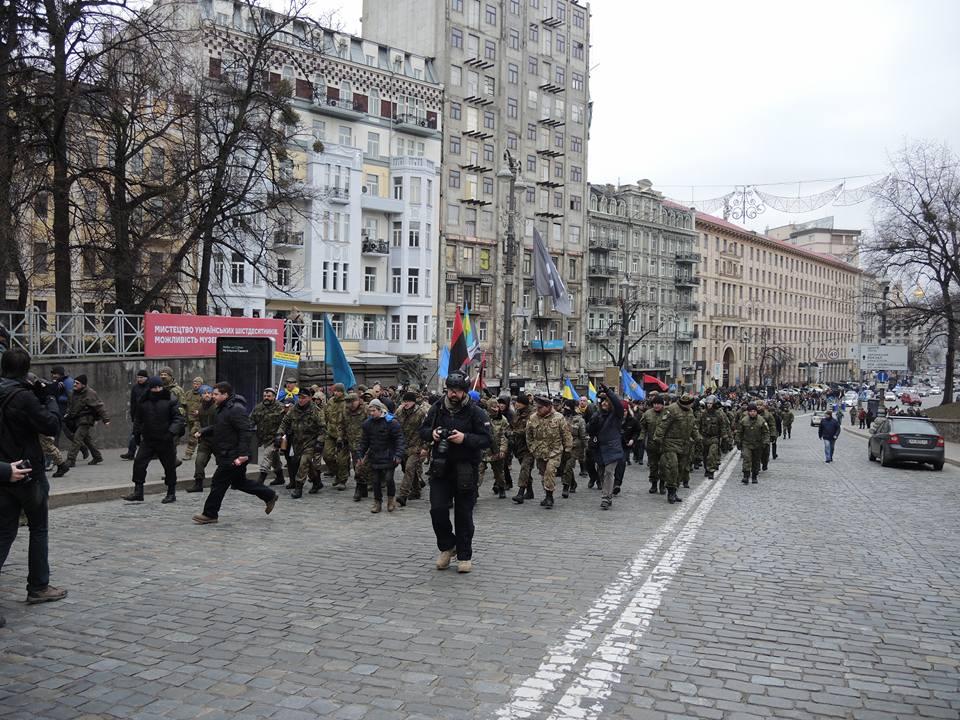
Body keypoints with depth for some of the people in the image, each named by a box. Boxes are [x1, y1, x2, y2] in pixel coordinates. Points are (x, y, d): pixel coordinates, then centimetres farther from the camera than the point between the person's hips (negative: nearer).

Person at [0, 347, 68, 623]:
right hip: (28, 473, -6)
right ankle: (38, 587, 16)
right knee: (38, 529, 10)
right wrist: (51, 400, -3)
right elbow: (51, 426, -15)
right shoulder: (23, 396, -18)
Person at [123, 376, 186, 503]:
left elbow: (179, 418, -9)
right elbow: (138, 420, 19)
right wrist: (137, 433, 12)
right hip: (148, 440, 3)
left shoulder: (171, 401, -5)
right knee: (139, 463, -4)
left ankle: (171, 493, 18)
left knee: (169, 466, 5)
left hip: (166, 440, -3)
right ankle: (138, 491, 5)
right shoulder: (143, 402, 6)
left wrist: (172, 431, -23)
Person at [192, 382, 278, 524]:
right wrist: (203, 432, 7)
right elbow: (217, 428, 24)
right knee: (239, 482, 18)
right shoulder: (224, 408, 14)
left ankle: (210, 514, 9)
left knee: (218, 483, -3)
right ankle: (270, 496, 26)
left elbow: (247, 432, -25)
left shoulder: (236, 410, -20)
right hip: (227, 455, 11)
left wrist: (243, 454, -28)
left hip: (232, 457, -11)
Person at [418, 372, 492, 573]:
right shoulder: (437, 408, 4)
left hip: (465, 470, -3)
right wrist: (432, 433, -9)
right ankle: (447, 547, 22)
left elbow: (487, 439, -10)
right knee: (438, 510, -2)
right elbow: (422, 430, 13)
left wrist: (465, 438, -24)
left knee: (464, 514, 5)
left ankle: (465, 556, 18)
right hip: (440, 468, 3)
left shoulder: (475, 412, -7)